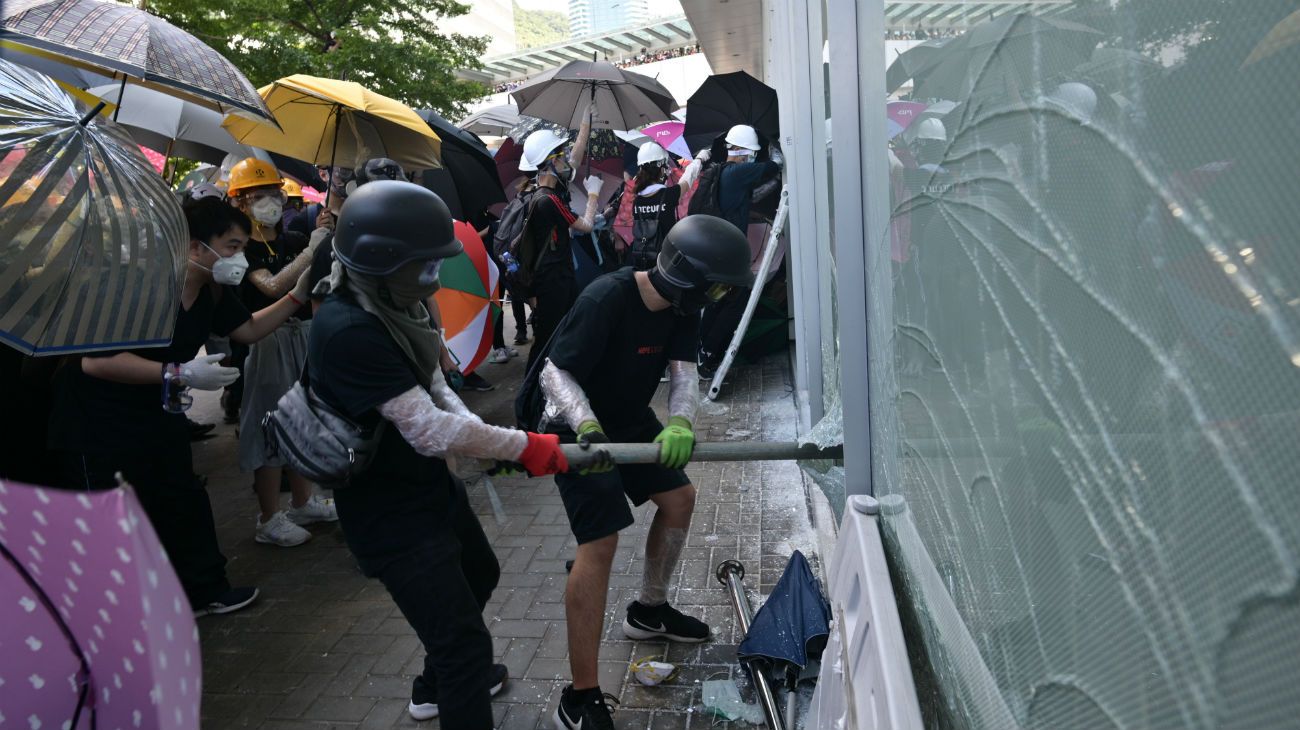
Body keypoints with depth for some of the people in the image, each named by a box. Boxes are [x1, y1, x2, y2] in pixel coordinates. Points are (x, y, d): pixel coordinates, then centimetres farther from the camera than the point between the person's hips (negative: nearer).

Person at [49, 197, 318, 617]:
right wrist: (180, 374, -35)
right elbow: (95, 361, -33)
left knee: (183, 503, 17)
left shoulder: (213, 290, -3)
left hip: (157, 413, 9)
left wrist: (298, 296, -1)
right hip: (96, 423, -9)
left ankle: (203, 590, 32)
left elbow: (248, 330, 12)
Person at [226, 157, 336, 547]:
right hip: (267, 342, -7)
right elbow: (272, 286, -27)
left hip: (303, 337, 7)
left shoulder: (294, 240, 7)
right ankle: (269, 520, 12)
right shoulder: (244, 248, -12)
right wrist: (311, 250, -25)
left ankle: (302, 502, 32)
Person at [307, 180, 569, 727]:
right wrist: (525, 446, -22)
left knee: (479, 576, 30)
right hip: (390, 517, -10)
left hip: (432, 487, 11)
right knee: (465, 639, -7)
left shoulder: (389, 309, 1)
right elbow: (430, 430, -32)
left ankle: (439, 685, 53)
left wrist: (482, 440, -12)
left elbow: (431, 390, 6)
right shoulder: (349, 331, -31)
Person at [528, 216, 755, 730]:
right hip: (580, 427, -8)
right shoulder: (606, 300, -30)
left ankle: (648, 611, 38)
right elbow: (555, 373, -29)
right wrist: (586, 425, -47)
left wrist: (680, 423, -34)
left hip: (631, 420, 8)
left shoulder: (681, 306, -7)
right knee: (600, 543, -17)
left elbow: (684, 373, -13)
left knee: (679, 498, 15)